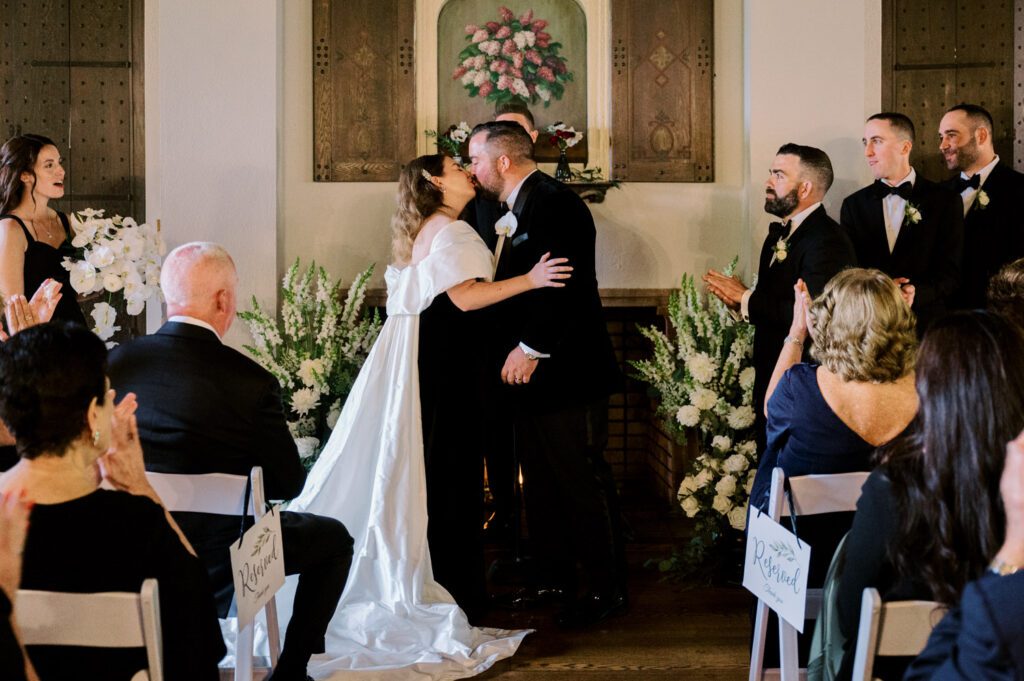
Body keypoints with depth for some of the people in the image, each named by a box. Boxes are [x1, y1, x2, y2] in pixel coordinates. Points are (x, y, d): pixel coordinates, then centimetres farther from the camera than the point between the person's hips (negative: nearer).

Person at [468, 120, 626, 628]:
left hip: (566, 372, -10)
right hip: (534, 374, 10)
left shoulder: (555, 203, -14)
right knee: (541, 485, 16)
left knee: (583, 482, -2)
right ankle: (555, 580, 26)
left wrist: (531, 348, -22)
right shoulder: (519, 208, 16)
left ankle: (605, 590, 7)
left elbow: (563, 284, -23)